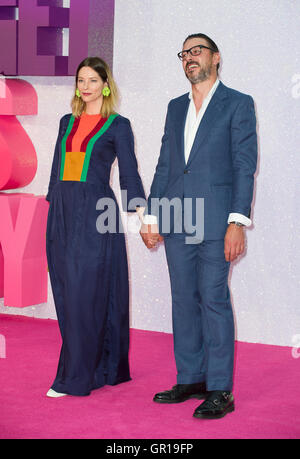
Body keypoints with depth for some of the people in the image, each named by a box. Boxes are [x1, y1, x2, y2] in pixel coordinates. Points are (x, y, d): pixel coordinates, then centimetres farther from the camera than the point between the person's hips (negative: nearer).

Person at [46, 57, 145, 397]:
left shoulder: (118, 125, 1)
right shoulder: (68, 123, 16)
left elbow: (128, 173, -1)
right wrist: (53, 208, 15)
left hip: (95, 211, -6)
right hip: (63, 212, 6)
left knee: (86, 292, -7)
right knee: (67, 291, 6)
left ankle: (75, 377, -3)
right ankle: (102, 368, 17)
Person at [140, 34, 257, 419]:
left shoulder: (237, 104, 0)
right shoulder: (176, 108, 18)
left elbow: (244, 166, -6)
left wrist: (238, 222, -14)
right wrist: (151, 216, 12)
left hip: (215, 220, -6)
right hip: (176, 221, 6)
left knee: (214, 300, -6)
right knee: (183, 300, 9)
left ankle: (220, 390, 0)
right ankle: (190, 379, 19)